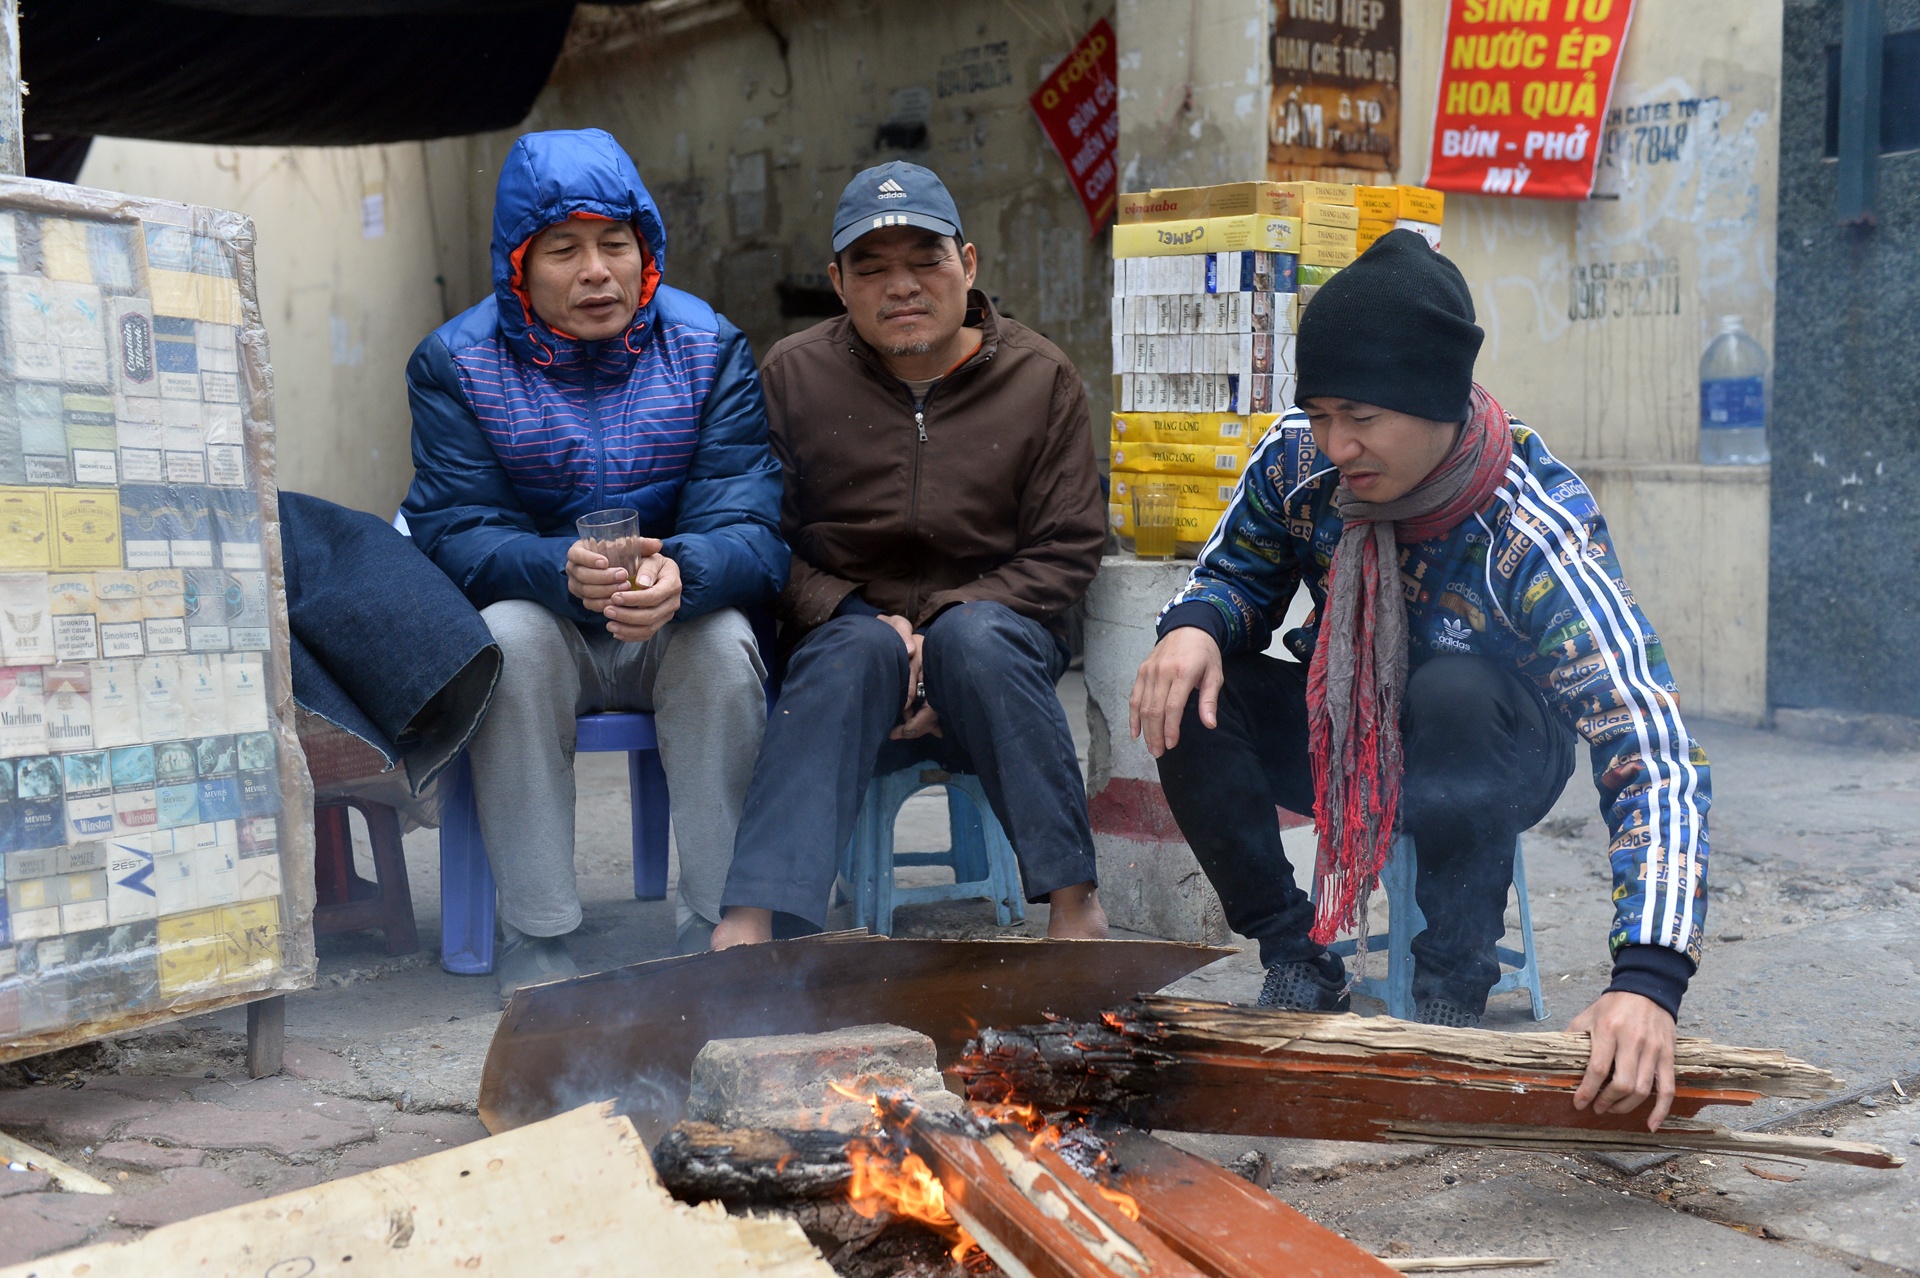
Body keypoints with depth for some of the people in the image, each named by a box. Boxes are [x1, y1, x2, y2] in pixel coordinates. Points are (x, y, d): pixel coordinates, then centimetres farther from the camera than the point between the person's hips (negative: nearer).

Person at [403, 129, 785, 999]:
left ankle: (721, 929, -23)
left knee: (724, 644, -30)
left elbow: (748, 528, -15)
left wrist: (681, 575, -40)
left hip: (680, 628, 1)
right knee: (513, 635, -32)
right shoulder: (457, 362, -5)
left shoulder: (711, 351, -4)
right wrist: (565, 571, -38)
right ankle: (535, 945, -25)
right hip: (533, 619, 0)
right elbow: (455, 532, -16)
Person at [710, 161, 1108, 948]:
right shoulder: (793, 376, 5)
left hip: (992, 635, 0)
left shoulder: (1040, 377, 5)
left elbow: (1066, 550, 1)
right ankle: (748, 925, -46)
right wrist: (869, 620, -16)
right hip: (843, 637, 0)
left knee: (974, 634, -34)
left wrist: (950, 624, -15)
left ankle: (1074, 904, -31)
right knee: (857, 647, -35)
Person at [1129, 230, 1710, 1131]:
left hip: (1493, 765, -4)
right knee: (1185, 693, -23)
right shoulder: (1298, 462, -20)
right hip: (1347, 743, 4)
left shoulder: (1535, 536, -34)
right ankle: (1298, 965, -6)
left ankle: (1454, 989, -16)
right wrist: (1194, 627, -30)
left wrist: (1646, 980, -55)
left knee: (1455, 691, -38)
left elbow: (1652, 756, -41)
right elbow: (1235, 576, -1)